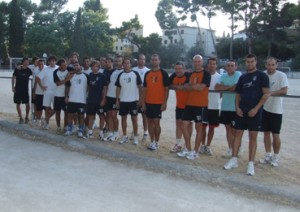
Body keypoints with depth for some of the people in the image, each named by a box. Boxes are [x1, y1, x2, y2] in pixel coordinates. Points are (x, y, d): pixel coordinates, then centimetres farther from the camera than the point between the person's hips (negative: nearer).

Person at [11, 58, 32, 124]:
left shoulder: (29, 70, 0)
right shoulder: (17, 69, -1)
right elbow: (13, 78, 5)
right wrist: (13, 87, 0)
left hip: (25, 90, 0)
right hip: (17, 89, 1)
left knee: (27, 104, -5)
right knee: (18, 104, 4)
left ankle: (27, 117, 13)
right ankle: (21, 118, 16)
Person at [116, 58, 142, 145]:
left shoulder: (135, 74, -2)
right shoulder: (120, 75, 6)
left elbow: (140, 87, -2)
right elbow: (118, 88, 8)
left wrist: (140, 99, -6)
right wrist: (117, 100, 2)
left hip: (133, 100, -3)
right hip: (123, 101, 3)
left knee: (134, 118, 3)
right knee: (123, 118, 8)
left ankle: (135, 137, 12)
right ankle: (125, 136, 20)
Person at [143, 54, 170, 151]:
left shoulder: (163, 73, -4)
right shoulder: (147, 74, 9)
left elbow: (166, 89, -6)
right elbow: (144, 89, 11)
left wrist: (165, 103, -12)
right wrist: (143, 102, 5)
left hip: (159, 103, -5)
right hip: (148, 102, 5)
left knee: (156, 122, -4)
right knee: (150, 121, 8)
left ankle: (157, 142, 10)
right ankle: (152, 141, 19)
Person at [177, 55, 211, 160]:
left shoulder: (206, 74, -6)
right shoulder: (191, 74, 13)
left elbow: (201, 87, -19)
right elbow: (186, 87, 1)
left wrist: (191, 85, -5)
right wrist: (195, 86, -15)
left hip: (201, 105, -6)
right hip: (189, 103, 6)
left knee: (199, 128, 2)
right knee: (184, 125, 5)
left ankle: (195, 151, 10)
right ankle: (188, 149, 18)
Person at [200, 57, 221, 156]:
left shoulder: (219, 77, 1)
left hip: (215, 106, 1)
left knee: (212, 127, 6)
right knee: (203, 126, 7)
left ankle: (208, 146, 18)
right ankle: (203, 145, 21)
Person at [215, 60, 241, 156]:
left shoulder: (238, 74, -5)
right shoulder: (223, 76, 10)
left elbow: (236, 88, -18)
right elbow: (217, 87, -3)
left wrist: (224, 87, -4)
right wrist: (229, 87, -10)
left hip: (235, 107, -5)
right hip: (225, 107, 5)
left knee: (234, 130, -2)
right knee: (228, 128, 12)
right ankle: (230, 149, 22)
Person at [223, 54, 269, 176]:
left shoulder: (262, 76, -1)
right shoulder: (242, 77, 13)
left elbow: (266, 94, -7)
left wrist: (256, 109, -14)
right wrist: (237, 107, 0)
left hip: (254, 111, -4)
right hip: (241, 111, 4)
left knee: (253, 137, 1)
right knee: (238, 134, 6)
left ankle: (251, 164, 7)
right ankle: (234, 160, 14)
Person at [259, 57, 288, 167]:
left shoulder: (281, 75, -11)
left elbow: (284, 91, -18)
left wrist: (270, 93, -25)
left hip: (276, 109, -4)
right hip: (264, 108, 4)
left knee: (275, 134, 2)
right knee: (266, 133, 11)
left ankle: (276, 157, 17)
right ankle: (268, 155, 24)